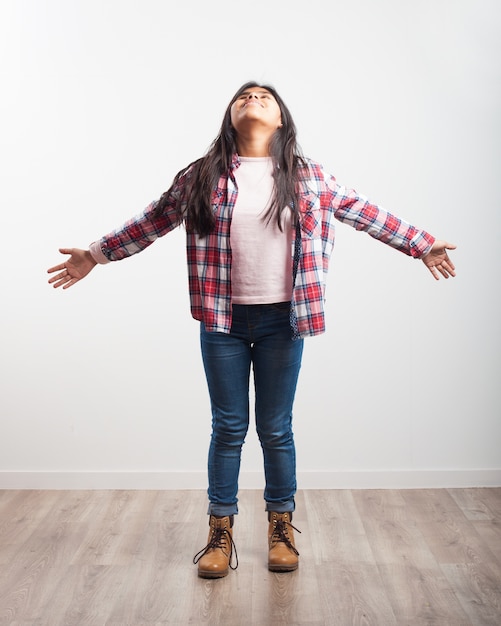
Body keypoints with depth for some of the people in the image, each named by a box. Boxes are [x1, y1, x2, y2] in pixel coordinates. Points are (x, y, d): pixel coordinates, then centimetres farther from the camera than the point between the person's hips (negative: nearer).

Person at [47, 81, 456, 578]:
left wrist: (422, 245, 15)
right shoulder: (202, 177, 1)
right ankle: (221, 531, 24)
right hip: (223, 320, 0)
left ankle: (281, 527, 28)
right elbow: (151, 221, 9)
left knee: (276, 429, 9)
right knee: (228, 428, 8)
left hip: (282, 320, 0)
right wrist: (94, 255, 10)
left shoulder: (309, 178, 3)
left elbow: (365, 213, 11)